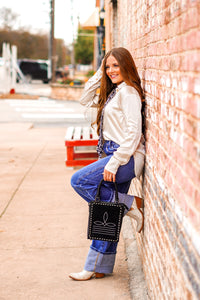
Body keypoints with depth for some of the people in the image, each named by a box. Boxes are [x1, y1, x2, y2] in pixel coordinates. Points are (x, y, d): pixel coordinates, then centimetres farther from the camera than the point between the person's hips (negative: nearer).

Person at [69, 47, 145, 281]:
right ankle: (98, 267, 16)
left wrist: (114, 163, -23)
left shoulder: (128, 92, -12)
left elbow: (133, 132, -20)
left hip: (126, 157, -9)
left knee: (79, 181, -20)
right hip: (114, 156, 9)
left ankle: (131, 204, -8)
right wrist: (99, 76, 15)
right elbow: (86, 100, 26)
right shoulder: (113, 92, 16)